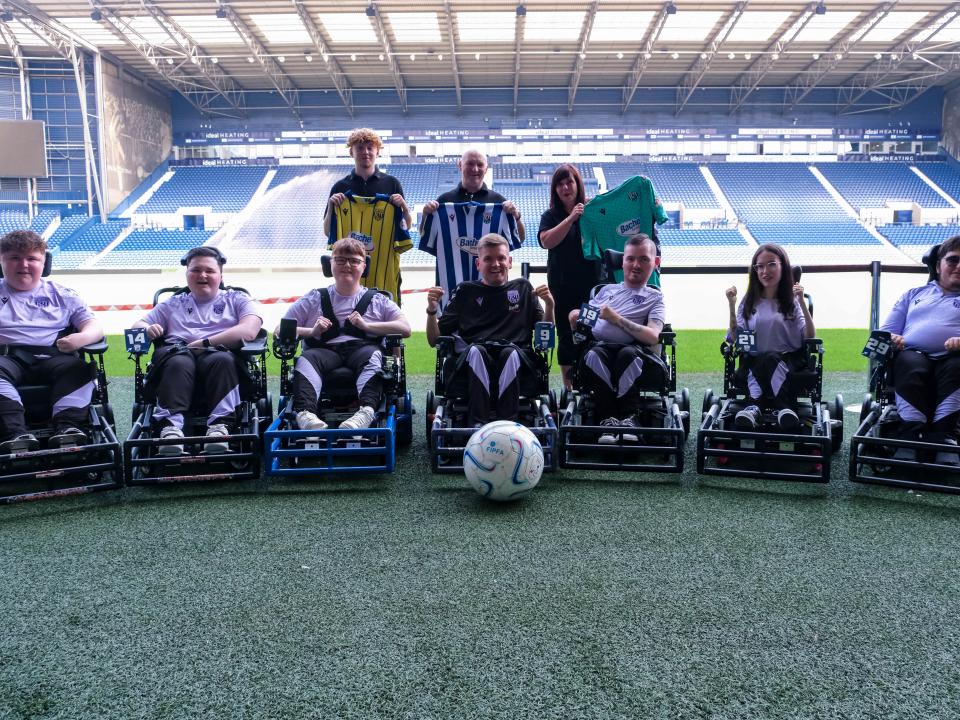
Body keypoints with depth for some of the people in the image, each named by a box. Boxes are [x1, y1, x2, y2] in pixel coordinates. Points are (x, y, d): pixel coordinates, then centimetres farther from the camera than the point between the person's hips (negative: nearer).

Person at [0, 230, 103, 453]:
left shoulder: (60, 294, 23)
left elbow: (94, 326, 14)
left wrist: (80, 338, -12)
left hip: (52, 357, 1)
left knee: (78, 367, -32)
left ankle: (66, 426, -45)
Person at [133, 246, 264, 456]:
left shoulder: (236, 299, 21)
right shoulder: (174, 303, 31)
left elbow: (249, 331, 0)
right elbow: (137, 326, 27)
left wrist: (205, 343, -8)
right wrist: (147, 330, 0)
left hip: (219, 354, -1)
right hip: (177, 354, 2)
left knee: (222, 360, -38)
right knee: (179, 363, -36)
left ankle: (219, 425, -48)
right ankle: (170, 425, -51)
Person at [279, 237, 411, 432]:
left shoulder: (377, 300, 22)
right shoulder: (315, 299, 25)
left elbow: (405, 329, 7)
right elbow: (280, 330, 18)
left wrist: (366, 325, -4)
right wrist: (311, 331, -2)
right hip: (325, 349, 1)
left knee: (372, 354, -36)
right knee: (305, 359, -33)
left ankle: (367, 410, -58)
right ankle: (305, 412, -54)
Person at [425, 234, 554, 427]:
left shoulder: (523, 288, 23)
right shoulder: (465, 291, 20)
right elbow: (434, 340, 17)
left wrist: (549, 305, 2)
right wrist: (432, 310, -1)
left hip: (516, 355, 0)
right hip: (473, 360, 0)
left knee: (510, 353, -33)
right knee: (475, 350, -34)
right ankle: (478, 423, -40)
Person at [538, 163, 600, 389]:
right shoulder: (551, 215, 6)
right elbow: (546, 241, -11)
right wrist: (571, 218, -18)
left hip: (591, 281, 0)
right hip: (563, 285, 1)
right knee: (566, 335, 5)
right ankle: (569, 388, 15)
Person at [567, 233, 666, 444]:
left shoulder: (654, 297, 19)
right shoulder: (607, 290, 30)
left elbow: (652, 336, -1)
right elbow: (583, 325, 28)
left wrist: (617, 319, -7)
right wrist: (576, 319, 4)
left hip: (633, 350, -2)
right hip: (598, 345, 2)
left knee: (628, 354, -38)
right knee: (594, 355, -35)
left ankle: (627, 417, -32)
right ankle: (608, 419, -37)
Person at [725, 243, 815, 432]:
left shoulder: (791, 302, 9)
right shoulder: (749, 302, 13)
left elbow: (810, 338, -3)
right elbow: (735, 338, 3)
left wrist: (802, 303, -11)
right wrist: (732, 306, -7)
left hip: (788, 361, -1)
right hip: (754, 361, 1)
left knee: (770, 360, -36)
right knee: (767, 359, -35)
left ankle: (755, 406, -45)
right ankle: (783, 407, -43)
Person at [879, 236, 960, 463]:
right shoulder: (913, 294, 32)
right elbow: (887, 331, 25)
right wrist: (891, 339, -1)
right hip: (913, 354, 1)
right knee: (913, 367, -37)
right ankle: (910, 435, -47)